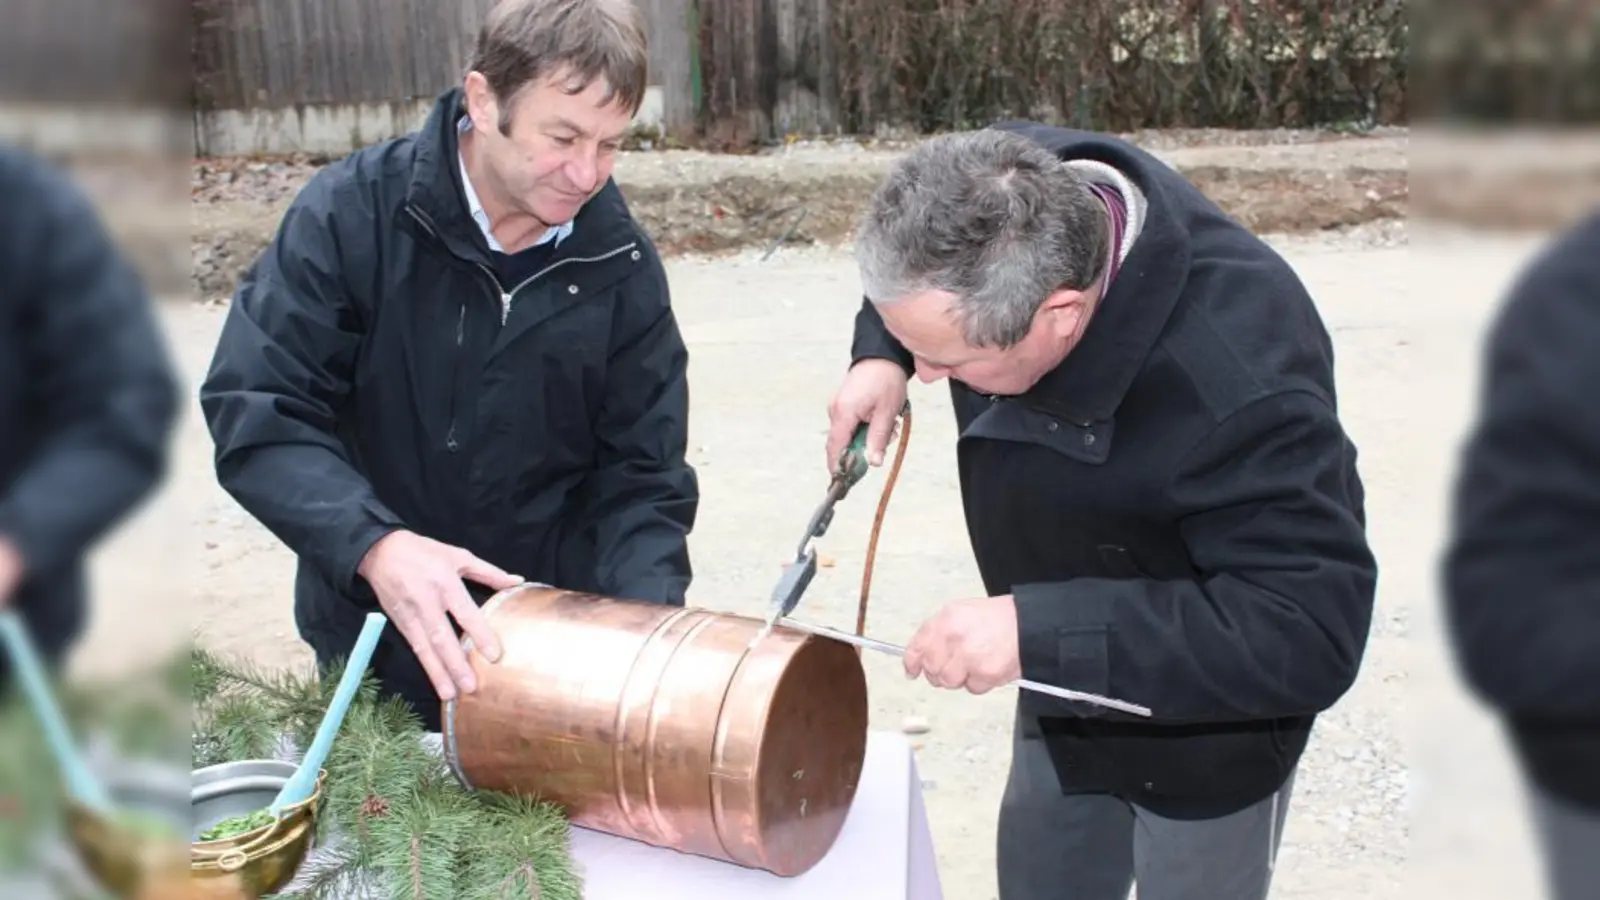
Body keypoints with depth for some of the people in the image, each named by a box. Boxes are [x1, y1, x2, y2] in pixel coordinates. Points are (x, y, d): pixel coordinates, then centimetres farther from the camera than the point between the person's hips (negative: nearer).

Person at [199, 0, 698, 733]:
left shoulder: (621, 265, -9)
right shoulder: (352, 213, -16)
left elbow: (642, 476, -7)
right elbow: (254, 411, -19)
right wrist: (373, 545, -35)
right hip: (377, 637, -1)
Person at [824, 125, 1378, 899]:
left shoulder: (1236, 382, -43)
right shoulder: (1015, 200, -22)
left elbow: (1308, 637, -39)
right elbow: (918, 275, 3)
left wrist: (1041, 632, -45)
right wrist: (880, 354, -16)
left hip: (1204, 732, -6)